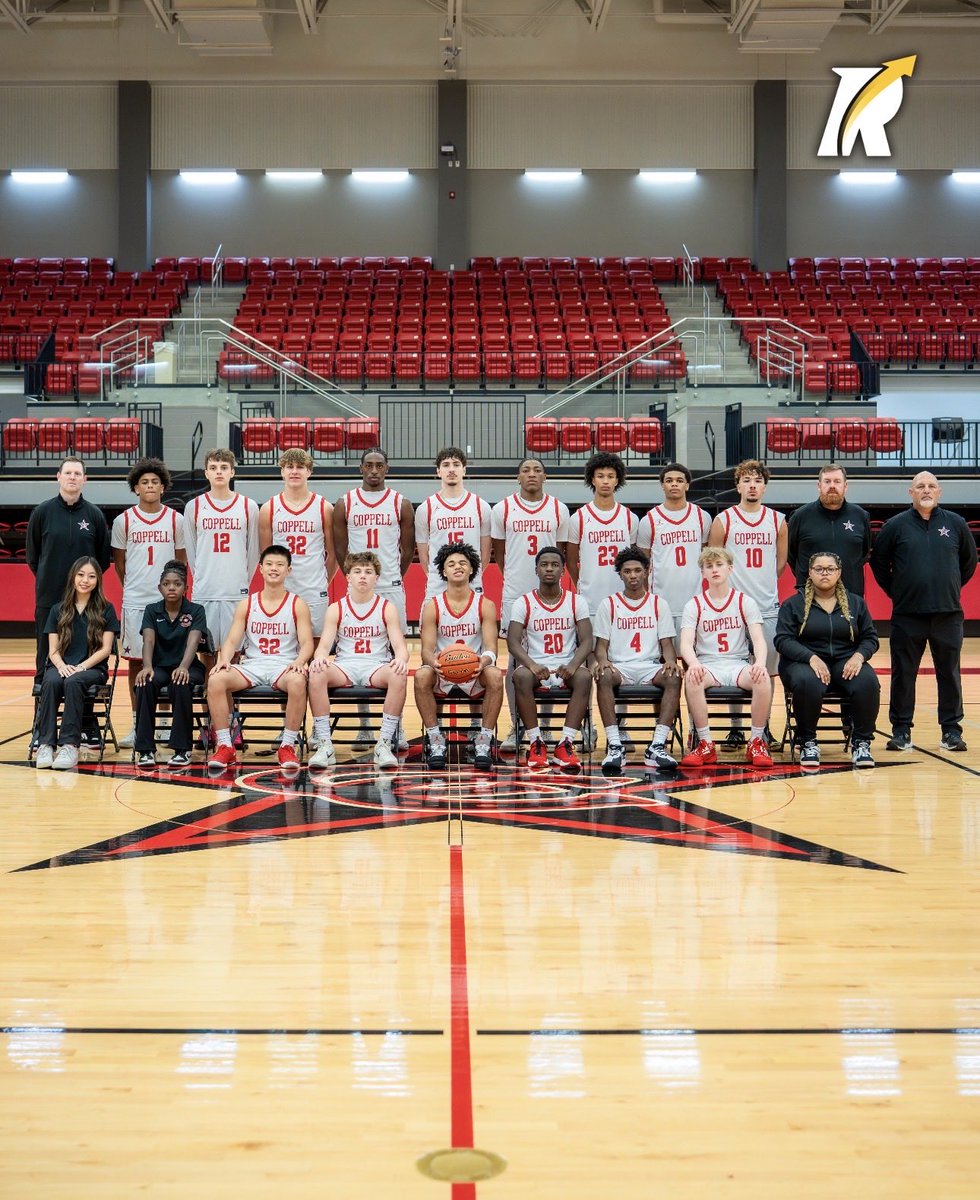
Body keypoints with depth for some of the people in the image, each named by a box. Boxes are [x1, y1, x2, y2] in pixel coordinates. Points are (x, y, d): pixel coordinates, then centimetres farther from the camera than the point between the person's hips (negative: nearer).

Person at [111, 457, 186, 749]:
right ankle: (137, 725, 11)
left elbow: (181, 560, 9)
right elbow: (119, 561, 11)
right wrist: (131, 587, 9)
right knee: (136, 661, 4)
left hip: (167, 601, 0)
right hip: (134, 601, 0)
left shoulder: (176, 519, 3)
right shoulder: (124, 520, 3)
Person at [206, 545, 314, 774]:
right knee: (216, 679, -26)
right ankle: (224, 746, -19)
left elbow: (307, 642, -2)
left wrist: (299, 661, -25)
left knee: (298, 682, -38)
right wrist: (224, 660, -17)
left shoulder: (297, 605, 5)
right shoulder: (246, 605, 11)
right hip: (251, 666, 2)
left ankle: (287, 746, -24)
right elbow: (232, 640, 5)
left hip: (284, 667, -2)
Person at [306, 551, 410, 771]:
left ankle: (384, 744, -28)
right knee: (316, 674, -32)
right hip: (344, 668, 1)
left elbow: (400, 646, -2)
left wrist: (401, 659, -28)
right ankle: (324, 745, -28)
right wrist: (320, 657, -27)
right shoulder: (336, 609, 8)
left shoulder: (387, 608, 6)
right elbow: (324, 646, -1)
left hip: (377, 667, 0)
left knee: (399, 675, -35)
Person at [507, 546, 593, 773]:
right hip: (536, 667, 0)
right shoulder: (523, 603, 4)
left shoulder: (576, 602, 6)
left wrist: (573, 665, -25)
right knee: (521, 676, -35)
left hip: (567, 669, 1)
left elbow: (587, 641, -3)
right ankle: (536, 743, -26)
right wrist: (532, 664, -27)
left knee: (584, 676, -34)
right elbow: (513, 642, -6)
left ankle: (566, 743, -33)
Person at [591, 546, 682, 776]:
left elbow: (666, 643, 8)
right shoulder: (609, 604, 10)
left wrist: (670, 661, -15)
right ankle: (614, 746, -38)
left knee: (674, 677, -32)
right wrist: (603, 660, -18)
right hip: (618, 667, -1)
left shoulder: (659, 604, 13)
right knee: (603, 677, -36)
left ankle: (657, 746, -36)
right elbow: (601, 644, 6)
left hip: (650, 667, 1)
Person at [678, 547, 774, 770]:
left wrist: (760, 663, -26)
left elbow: (758, 639, -3)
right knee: (691, 678, -36)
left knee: (763, 679, -33)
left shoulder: (745, 602, 8)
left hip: (739, 664, 0)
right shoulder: (694, 605, 6)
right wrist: (694, 664, -30)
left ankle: (756, 743, -17)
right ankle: (705, 745, -24)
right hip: (707, 666, 0)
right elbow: (686, 644, -6)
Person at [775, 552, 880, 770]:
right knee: (807, 683, -38)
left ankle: (862, 743, -15)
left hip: (846, 662, 2)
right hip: (804, 662, -2)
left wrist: (859, 656, -10)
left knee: (868, 682, -31)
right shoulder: (793, 604, 6)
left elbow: (870, 637, 13)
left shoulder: (855, 602, 16)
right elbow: (783, 640, -4)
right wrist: (811, 658, -21)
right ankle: (808, 742, -19)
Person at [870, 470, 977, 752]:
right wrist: (895, 591, 6)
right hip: (907, 614, -1)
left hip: (948, 613, 1)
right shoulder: (896, 526, 1)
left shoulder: (955, 523, 6)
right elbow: (878, 560, 9)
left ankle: (952, 730, 14)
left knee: (949, 673, 5)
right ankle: (901, 730, 10)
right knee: (903, 674, 2)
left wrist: (952, 588, 13)